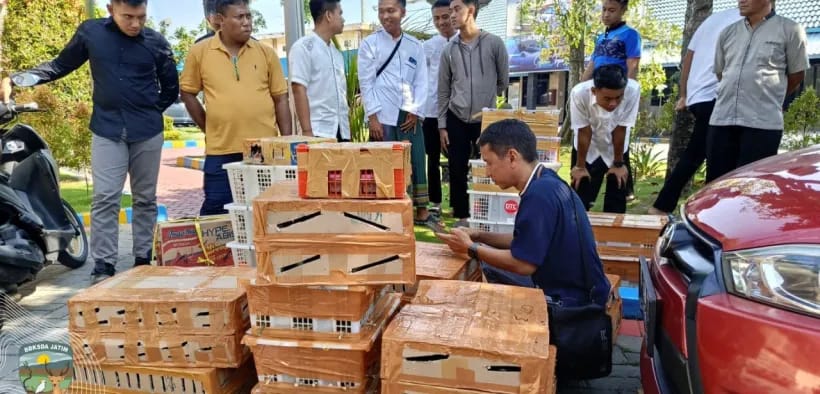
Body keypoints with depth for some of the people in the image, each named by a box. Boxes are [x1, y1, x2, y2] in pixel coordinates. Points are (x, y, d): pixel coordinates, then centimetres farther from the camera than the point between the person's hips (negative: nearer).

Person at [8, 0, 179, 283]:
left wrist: (150, 111, 5)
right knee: (105, 198, -6)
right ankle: (103, 267, 0)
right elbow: (61, 65, 10)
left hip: (147, 132, 0)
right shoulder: (90, 33, 1)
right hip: (107, 130, 0)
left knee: (145, 199, 7)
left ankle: (143, 261, 16)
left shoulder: (156, 42, 0)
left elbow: (171, 88, 10)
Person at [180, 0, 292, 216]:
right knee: (216, 211, 7)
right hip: (221, 151, -1)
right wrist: (209, 129, 5)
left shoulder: (266, 52, 4)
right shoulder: (199, 52, 1)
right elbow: (188, 93, 10)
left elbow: (281, 98, 7)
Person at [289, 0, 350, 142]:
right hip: (319, 132, -7)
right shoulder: (304, 46, -4)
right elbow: (299, 90, -11)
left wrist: (346, 128, 14)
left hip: (341, 131, 7)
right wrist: (307, 131, -17)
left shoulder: (336, 52, 17)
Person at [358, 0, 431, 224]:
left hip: (409, 116, 3)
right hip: (383, 117, -3)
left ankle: (422, 211, 18)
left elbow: (421, 81, 9)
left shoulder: (415, 46, 11)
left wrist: (415, 112, -2)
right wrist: (373, 117, -9)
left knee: (417, 163, 6)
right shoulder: (370, 44, 3)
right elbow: (366, 83, -2)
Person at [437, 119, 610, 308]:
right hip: (565, 287, 9)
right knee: (490, 266, 15)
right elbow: (525, 240, 14)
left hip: (572, 302, -9)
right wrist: (478, 236, 4)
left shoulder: (540, 194, -26)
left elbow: (523, 263, -23)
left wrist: (471, 249, -11)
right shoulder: (545, 183, 4)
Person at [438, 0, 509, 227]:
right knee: (457, 170, 4)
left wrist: (486, 99, 11)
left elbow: (503, 81, 6)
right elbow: (443, 90, 6)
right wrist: (442, 125, 3)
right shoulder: (448, 50, 4)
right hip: (456, 120, 2)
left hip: (486, 120, -2)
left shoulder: (494, 44, -3)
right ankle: (461, 216, 17)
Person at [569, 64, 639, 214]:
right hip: (588, 151, -1)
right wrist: (580, 166, -13)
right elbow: (584, 132, -24)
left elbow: (620, 130, -23)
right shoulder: (579, 93, -35)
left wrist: (618, 164, -11)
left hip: (616, 151, 1)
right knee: (580, 200, 2)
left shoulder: (633, 90, -33)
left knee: (617, 202, 3)